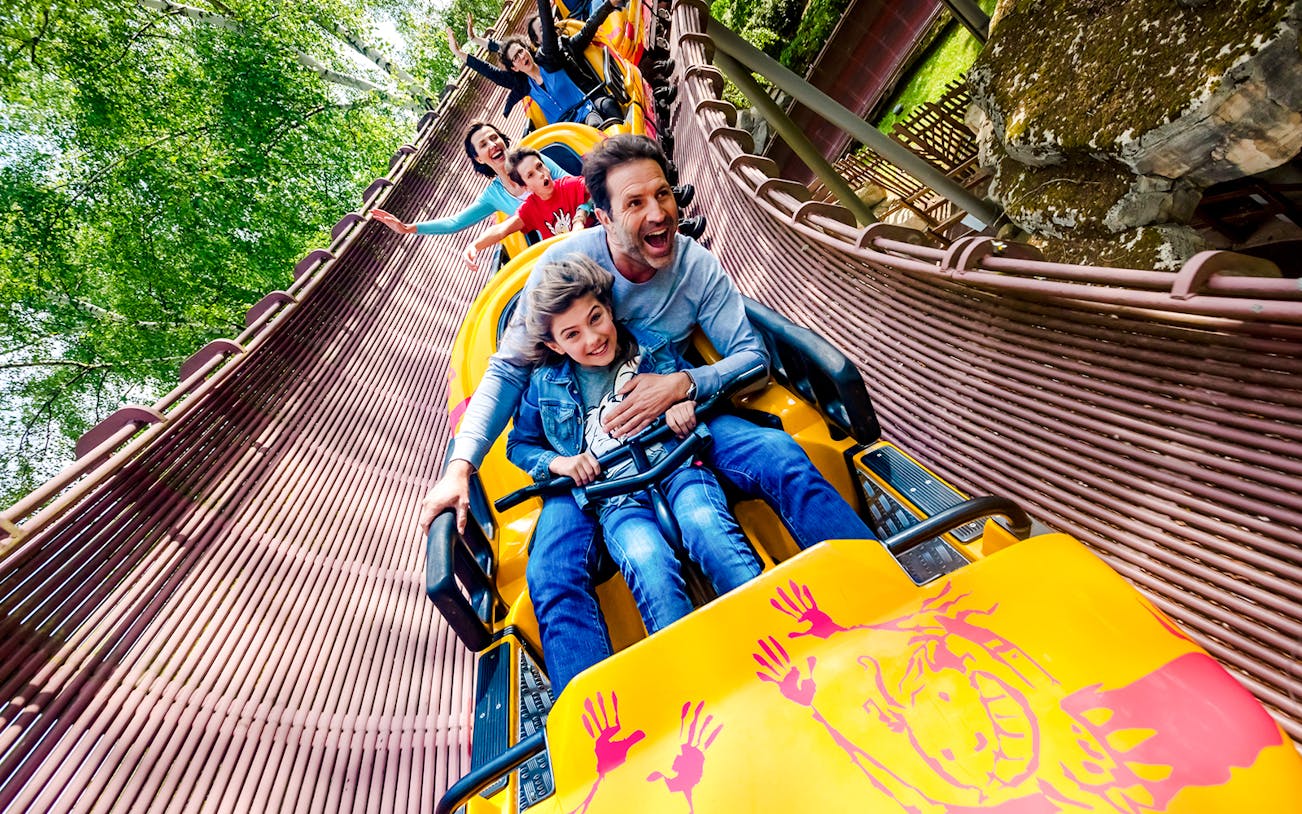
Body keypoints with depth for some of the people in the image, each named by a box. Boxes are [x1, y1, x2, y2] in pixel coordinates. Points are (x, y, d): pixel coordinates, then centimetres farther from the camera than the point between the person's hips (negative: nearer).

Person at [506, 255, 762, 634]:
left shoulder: (654, 348, 11)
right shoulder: (545, 385, 11)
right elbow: (519, 445, 21)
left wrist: (685, 402, -2)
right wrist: (559, 462, 1)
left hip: (677, 466, 1)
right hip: (616, 500, 0)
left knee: (710, 531, -32)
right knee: (650, 565, -31)